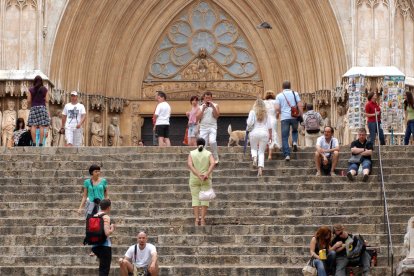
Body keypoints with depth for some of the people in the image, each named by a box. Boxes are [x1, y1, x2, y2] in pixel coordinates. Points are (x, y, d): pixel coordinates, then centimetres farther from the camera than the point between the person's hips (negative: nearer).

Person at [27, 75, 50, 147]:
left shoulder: (31, 90, 1)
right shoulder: (45, 89, 3)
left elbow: (28, 101, 1)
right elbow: (47, 100, 1)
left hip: (33, 108, 0)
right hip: (42, 107, 0)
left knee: (33, 126, -3)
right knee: (42, 126, -3)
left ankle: (34, 142, -11)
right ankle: (41, 142, -9)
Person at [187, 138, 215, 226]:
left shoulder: (192, 153, -1)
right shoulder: (208, 154, -1)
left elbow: (189, 164, -16)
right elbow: (212, 163, -19)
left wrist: (198, 175, -22)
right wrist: (207, 174, -27)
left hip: (194, 179, 0)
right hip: (206, 179, 0)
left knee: (195, 199, 3)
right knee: (205, 199, 3)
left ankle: (196, 219, -5)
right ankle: (202, 219, -6)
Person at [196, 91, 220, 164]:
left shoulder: (215, 105, 9)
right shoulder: (201, 107, 14)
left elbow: (216, 116, -5)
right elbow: (198, 118, 3)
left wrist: (213, 107, -12)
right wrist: (203, 109, -5)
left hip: (212, 127, -3)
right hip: (203, 128, 3)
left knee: (212, 141, -26)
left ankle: (215, 158, -14)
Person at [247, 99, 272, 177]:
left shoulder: (253, 112, -2)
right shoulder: (266, 114, 6)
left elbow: (249, 123, -11)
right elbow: (269, 126, 6)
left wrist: (248, 127, 12)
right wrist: (270, 136, 13)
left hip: (254, 133, -2)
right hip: (264, 133, 2)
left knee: (254, 148, 20)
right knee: (261, 152, 6)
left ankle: (254, 157, -13)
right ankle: (260, 168, -7)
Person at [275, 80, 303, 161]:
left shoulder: (279, 95, 5)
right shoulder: (295, 94, 6)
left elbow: (277, 108, -3)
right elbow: (300, 106, 0)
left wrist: (277, 116, 14)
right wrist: (301, 115, 6)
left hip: (284, 118, -1)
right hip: (294, 117, 1)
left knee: (285, 137, 2)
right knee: (295, 131, 27)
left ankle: (287, 155, -6)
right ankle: (294, 142, -2)